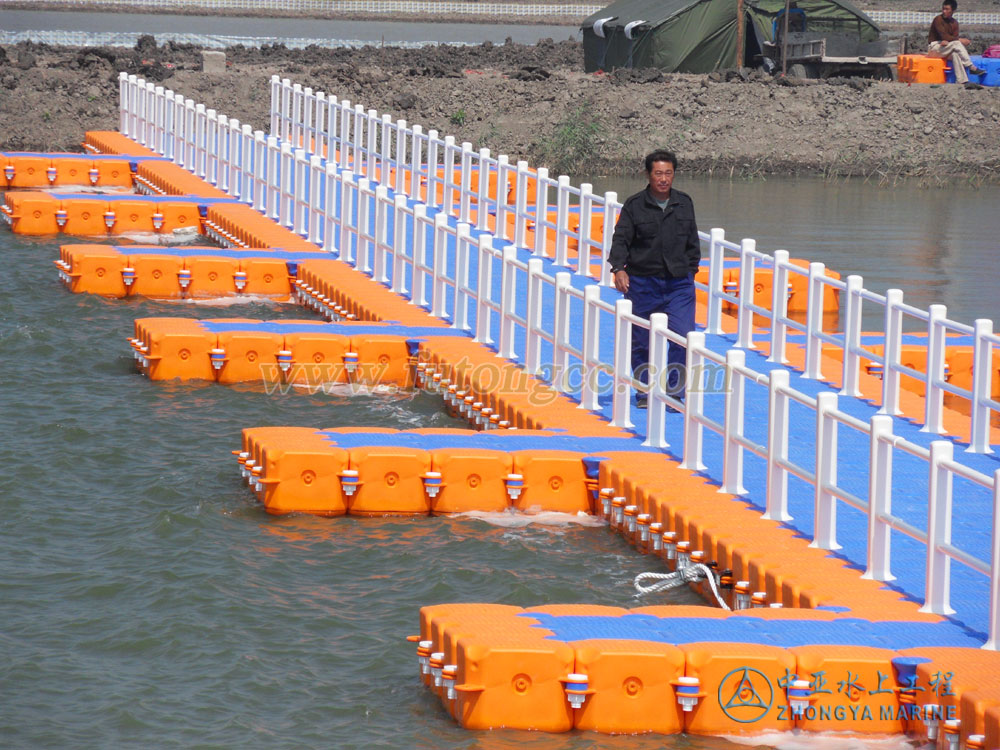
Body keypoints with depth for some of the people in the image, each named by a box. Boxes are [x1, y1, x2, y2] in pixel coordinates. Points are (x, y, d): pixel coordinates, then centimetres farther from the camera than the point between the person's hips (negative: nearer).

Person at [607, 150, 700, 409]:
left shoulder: (684, 203, 8)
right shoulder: (635, 206, -3)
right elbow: (621, 240, -6)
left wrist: (691, 269, 16)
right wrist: (619, 269, -21)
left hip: (679, 283, 1)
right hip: (642, 283, -1)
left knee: (682, 336, -12)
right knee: (641, 341, 6)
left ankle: (674, 391, -4)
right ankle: (645, 392, 20)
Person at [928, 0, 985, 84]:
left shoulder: (954, 23, 8)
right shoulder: (938, 19, -11)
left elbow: (955, 38, -2)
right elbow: (944, 36, -20)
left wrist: (947, 41, -24)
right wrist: (960, 39, -20)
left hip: (945, 46, 5)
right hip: (934, 47, -5)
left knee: (955, 54, -30)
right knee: (956, 43, -29)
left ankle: (961, 81, -37)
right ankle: (971, 67, -29)